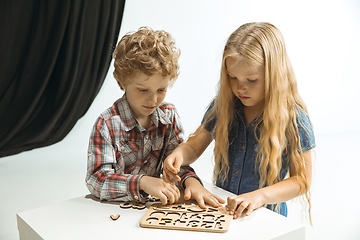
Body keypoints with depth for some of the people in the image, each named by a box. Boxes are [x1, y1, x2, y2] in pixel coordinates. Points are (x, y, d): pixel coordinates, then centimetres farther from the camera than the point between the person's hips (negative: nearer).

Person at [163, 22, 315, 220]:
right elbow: (194, 146, 8)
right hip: (220, 211, 2)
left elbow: (302, 180, -7)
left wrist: (260, 196, -21)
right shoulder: (222, 106, 0)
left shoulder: (294, 119, -10)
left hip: (265, 217, -1)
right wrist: (179, 154, -14)